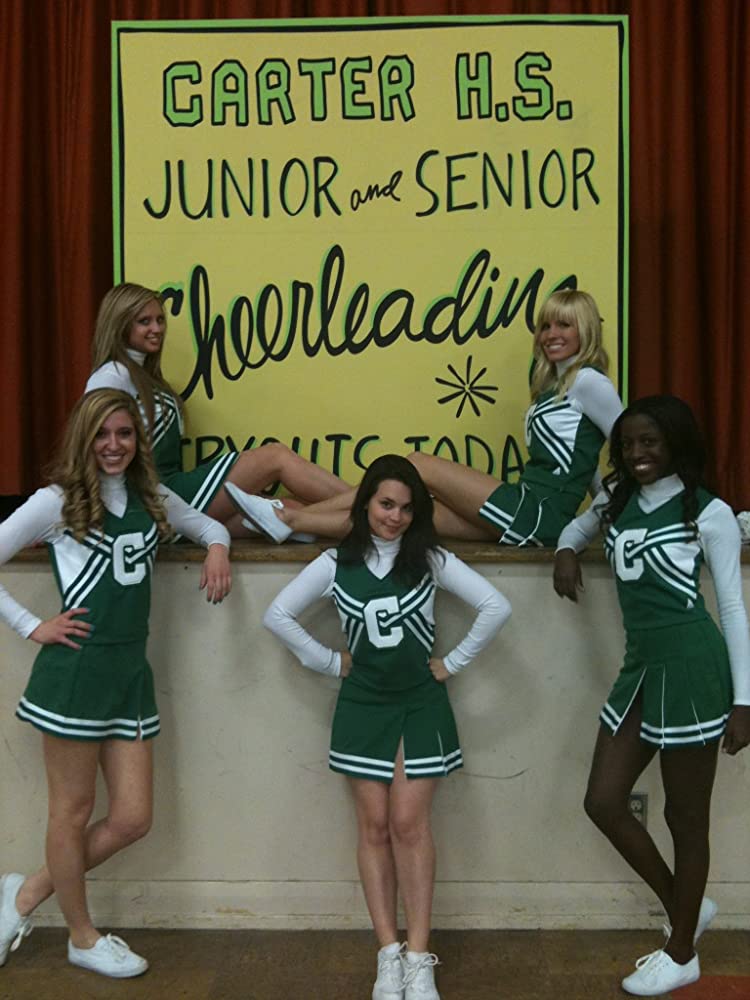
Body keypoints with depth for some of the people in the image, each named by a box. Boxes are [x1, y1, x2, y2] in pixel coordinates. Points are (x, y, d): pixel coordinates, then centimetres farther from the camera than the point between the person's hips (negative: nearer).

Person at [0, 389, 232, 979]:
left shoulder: (153, 499, 11)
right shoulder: (57, 502, -4)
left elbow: (207, 525, 24)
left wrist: (218, 548, 2)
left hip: (131, 672, 6)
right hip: (76, 670, -6)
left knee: (132, 820, 7)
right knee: (73, 811, 8)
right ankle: (83, 939, 29)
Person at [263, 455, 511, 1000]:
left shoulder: (431, 559, -4)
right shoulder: (336, 563, -2)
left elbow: (496, 606, -8)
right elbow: (278, 615, 3)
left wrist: (454, 661, -6)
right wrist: (330, 661, 1)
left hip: (420, 703, -1)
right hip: (363, 705, 2)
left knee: (410, 825, -4)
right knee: (375, 827, 4)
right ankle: (388, 954, 13)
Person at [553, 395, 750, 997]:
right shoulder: (617, 497, 9)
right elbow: (580, 527, 31)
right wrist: (566, 552, 6)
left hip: (692, 666, -7)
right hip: (640, 665, 7)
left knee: (686, 816, 6)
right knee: (603, 802, 8)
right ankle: (686, 907, 29)